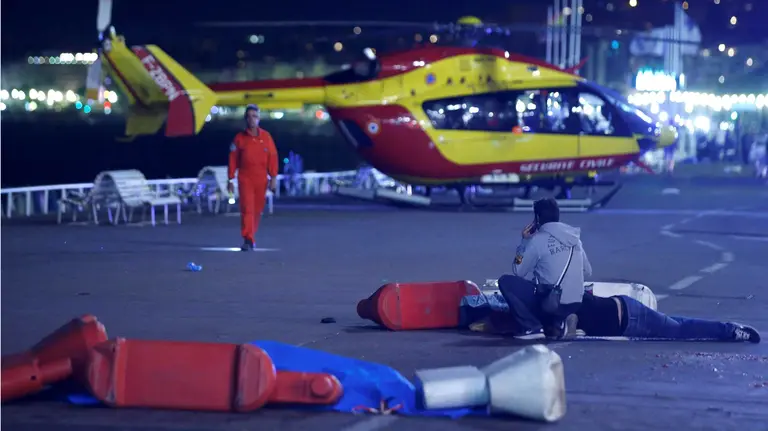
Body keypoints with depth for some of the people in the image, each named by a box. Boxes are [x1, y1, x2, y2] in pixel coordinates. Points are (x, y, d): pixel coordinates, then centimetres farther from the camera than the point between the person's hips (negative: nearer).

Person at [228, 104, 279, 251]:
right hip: (245, 179, -2)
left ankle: (251, 236, 23)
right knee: (247, 209, -12)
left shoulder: (266, 137, 5)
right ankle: (247, 240, -15)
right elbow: (232, 159, 3)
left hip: (261, 180, 2)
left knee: (257, 210, 8)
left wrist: (273, 178, -2)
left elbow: (272, 157, 4)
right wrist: (231, 180, 1)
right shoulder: (239, 138, 2)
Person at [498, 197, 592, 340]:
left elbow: (518, 272, 1)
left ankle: (531, 327, -5)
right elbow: (587, 272, 17)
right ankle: (557, 324, 11)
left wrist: (524, 241, 9)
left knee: (505, 281, 3)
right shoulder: (574, 237, 10)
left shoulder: (537, 240, -8)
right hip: (575, 305, 7)